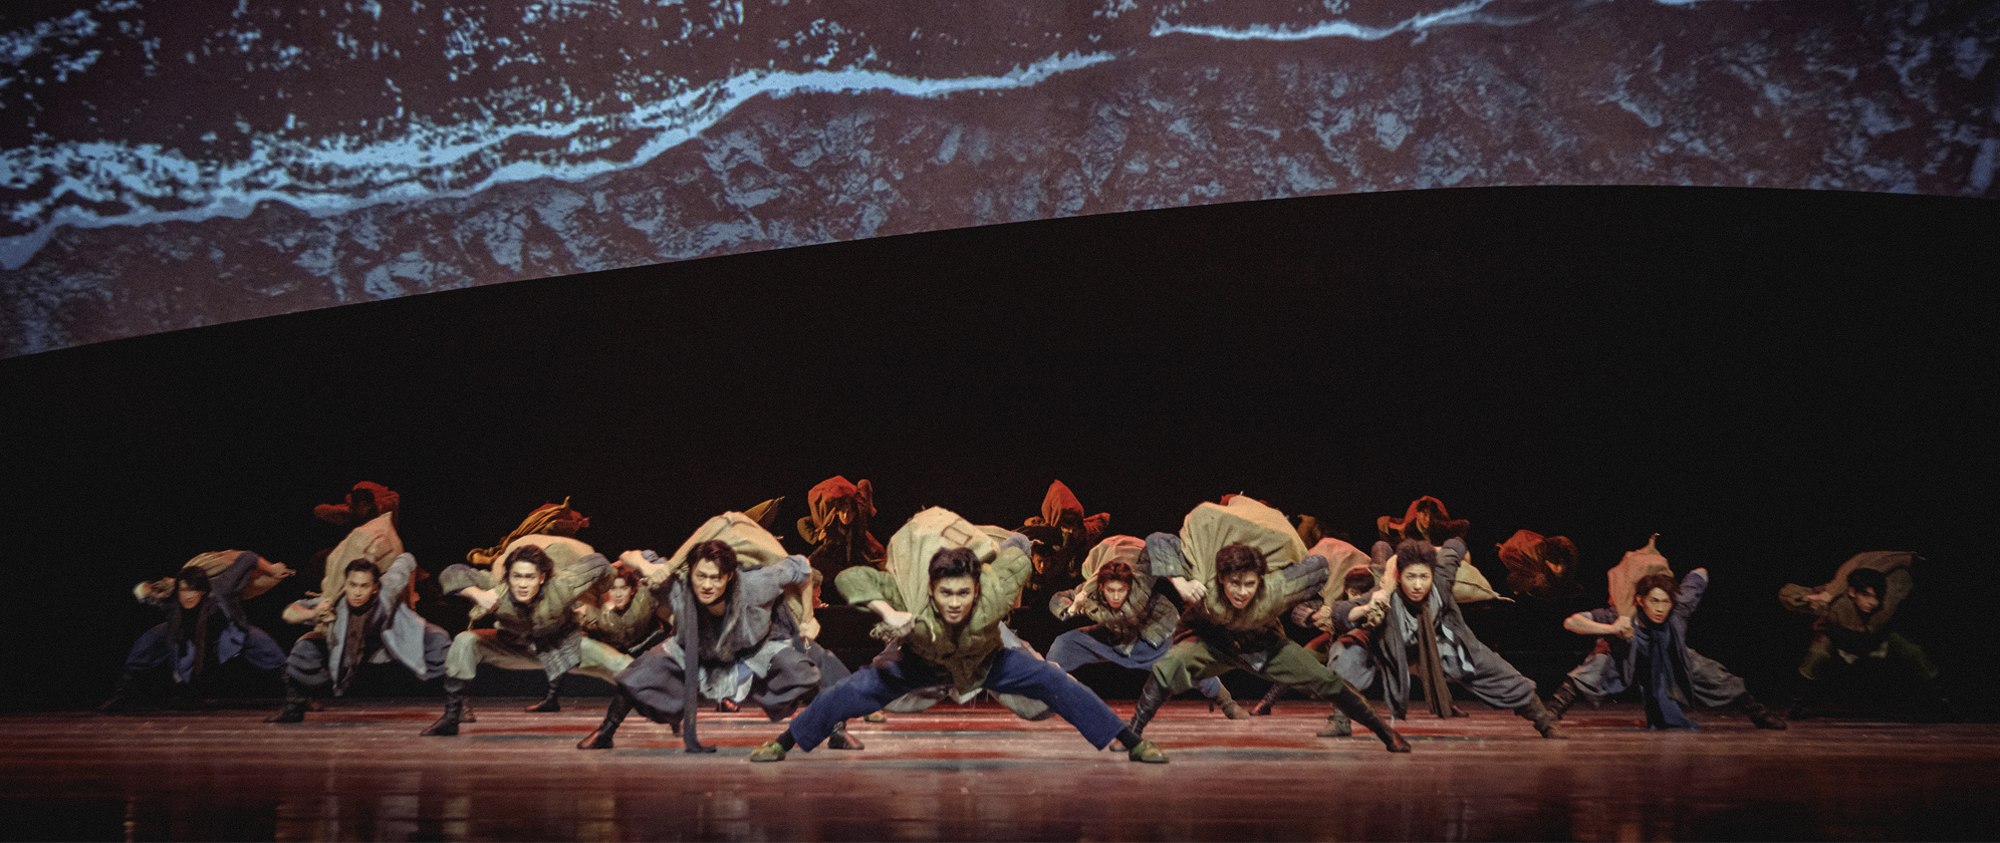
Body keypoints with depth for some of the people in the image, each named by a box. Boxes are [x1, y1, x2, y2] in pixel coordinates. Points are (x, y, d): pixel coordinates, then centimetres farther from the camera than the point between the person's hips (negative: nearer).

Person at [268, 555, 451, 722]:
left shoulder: (388, 588, -37)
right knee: (306, 648, -15)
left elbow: (406, 560, -17)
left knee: (436, 639, -24)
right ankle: (294, 709, 11)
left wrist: (406, 597, 0)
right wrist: (313, 614, -56)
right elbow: (289, 612, -34)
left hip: (394, 638, -1)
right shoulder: (334, 603, -34)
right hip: (350, 646, 1)